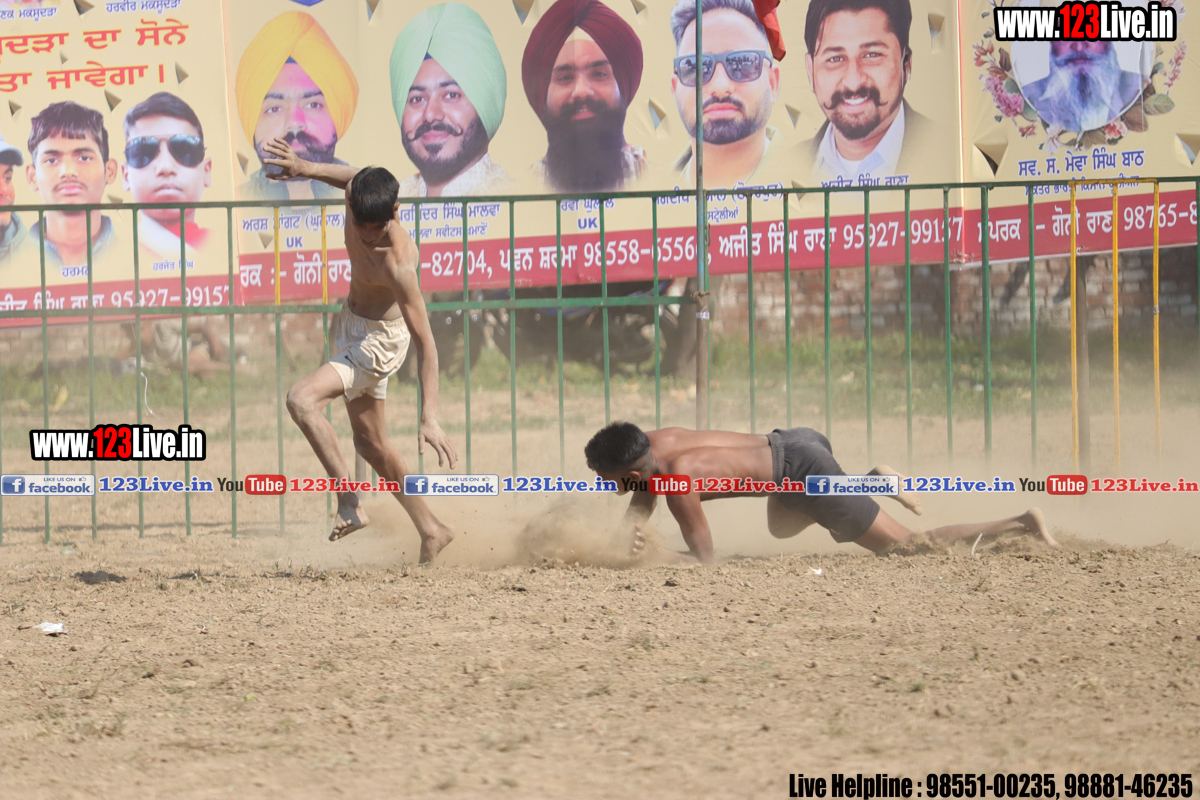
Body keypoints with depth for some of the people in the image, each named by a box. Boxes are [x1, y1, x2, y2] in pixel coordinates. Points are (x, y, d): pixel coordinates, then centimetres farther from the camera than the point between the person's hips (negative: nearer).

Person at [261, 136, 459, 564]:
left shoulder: (397, 264, -37)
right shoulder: (358, 194, -20)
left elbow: (425, 341, -36)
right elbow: (351, 177, 8)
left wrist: (429, 418, -39)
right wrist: (305, 168, 2)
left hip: (379, 340, -8)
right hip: (352, 325, 8)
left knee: (301, 400, -27)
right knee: (370, 443, 16)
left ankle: (349, 503, -20)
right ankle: (431, 531, 29)